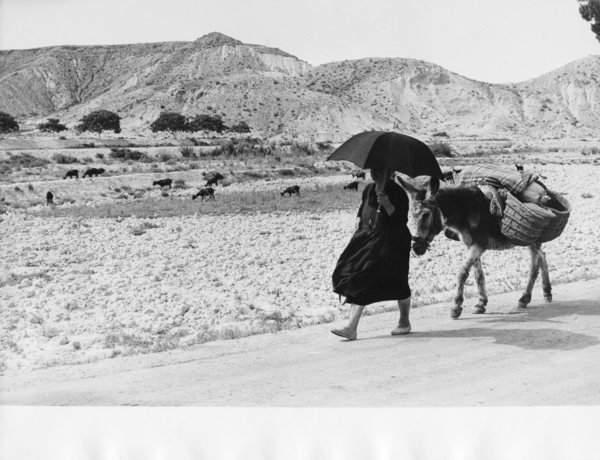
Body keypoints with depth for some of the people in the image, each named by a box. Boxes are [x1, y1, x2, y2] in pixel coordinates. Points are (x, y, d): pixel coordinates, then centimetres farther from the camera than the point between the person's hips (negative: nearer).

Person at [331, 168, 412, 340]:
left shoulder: (397, 193, -10)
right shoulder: (369, 190, 11)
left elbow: (402, 220, -17)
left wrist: (387, 205, -28)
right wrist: (359, 221, 10)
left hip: (391, 243, -6)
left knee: (397, 283, 5)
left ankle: (405, 322, 28)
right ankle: (351, 327, -9)